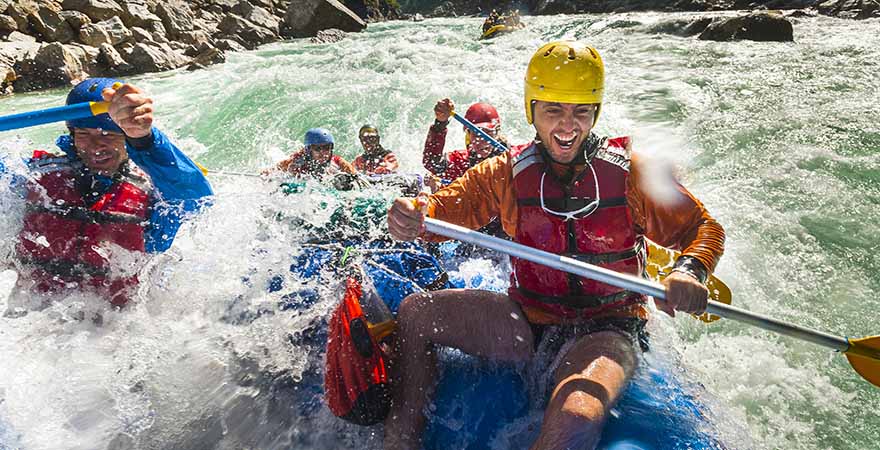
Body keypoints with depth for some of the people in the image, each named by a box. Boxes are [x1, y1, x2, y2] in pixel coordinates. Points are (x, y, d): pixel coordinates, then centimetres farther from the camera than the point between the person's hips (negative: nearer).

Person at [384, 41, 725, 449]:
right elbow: (447, 207, -7)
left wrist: (690, 270, -22)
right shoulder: (506, 174, 0)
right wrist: (411, 218, -31)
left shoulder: (629, 172, -5)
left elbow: (703, 227, 0)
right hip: (528, 324, 3)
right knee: (415, 312, -10)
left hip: (606, 331, -3)